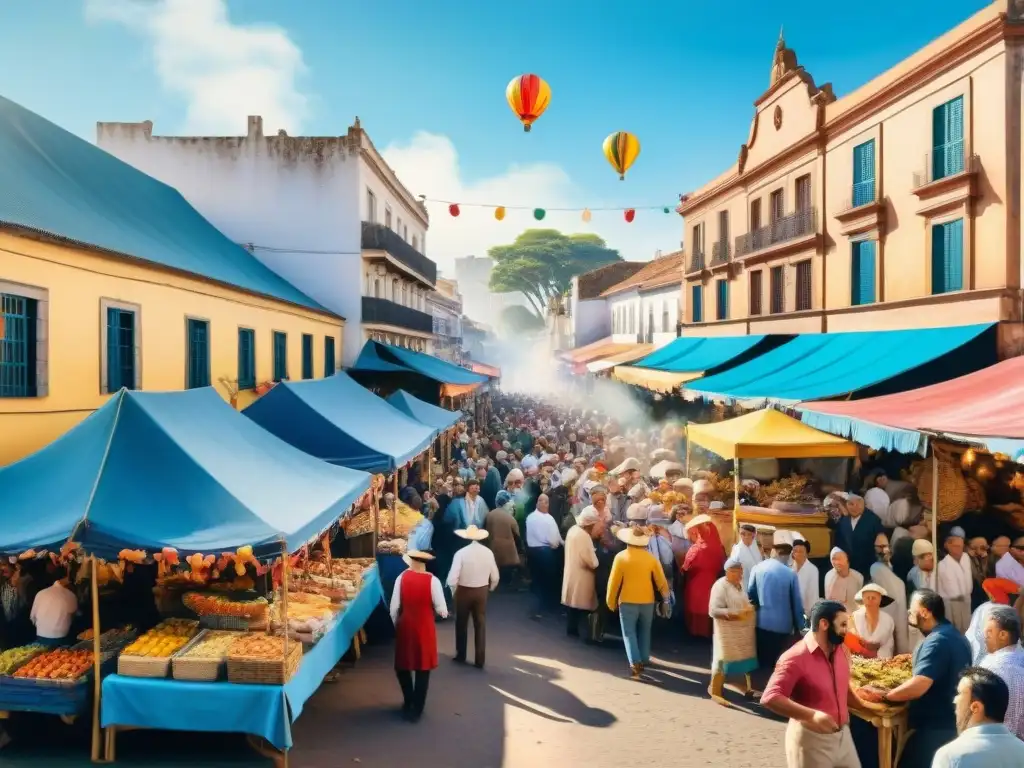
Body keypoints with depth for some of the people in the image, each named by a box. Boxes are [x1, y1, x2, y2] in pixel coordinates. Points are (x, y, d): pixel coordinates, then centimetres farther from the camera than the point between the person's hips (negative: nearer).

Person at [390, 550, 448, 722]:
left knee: (402, 666, 21)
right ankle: (416, 709, 21)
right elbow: (441, 610, -13)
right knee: (422, 669, 13)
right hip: (425, 628, -1)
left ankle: (408, 704, 31)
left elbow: (394, 608, -4)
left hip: (405, 626, 1)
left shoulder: (401, 578, -8)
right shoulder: (432, 581, -14)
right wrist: (444, 613, 10)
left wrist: (397, 626, 12)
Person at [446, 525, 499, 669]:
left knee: (461, 625, 16)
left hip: (464, 591, -2)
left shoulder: (461, 553, -18)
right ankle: (479, 660, 14)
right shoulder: (488, 552, -7)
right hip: (481, 591, 2)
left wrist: (453, 592, -1)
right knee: (480, 625, 11)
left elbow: (452, 578, -21)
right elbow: (495, 577, 0)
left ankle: (461, 656, 29)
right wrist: (490, 589, 19)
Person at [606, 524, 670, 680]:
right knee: (644, 632, 20)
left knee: (629, 633, 4)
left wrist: (611, 601, 3)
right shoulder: (651, 557, -3)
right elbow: (661, 581, 3)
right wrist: (666, 596, 20)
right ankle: (644, 659, 27)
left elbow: (614, 581, -8)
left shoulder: (621, 557, -10)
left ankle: (635, 663, -9)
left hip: (627, 601, -3)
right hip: (647, 601, 3)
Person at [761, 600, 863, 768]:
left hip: (842, 735, 7)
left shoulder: (840, 651, 3)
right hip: (811, 738, -7)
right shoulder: (796, 657, -22)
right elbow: (770, 698, -31)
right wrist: (811, 715, -38)